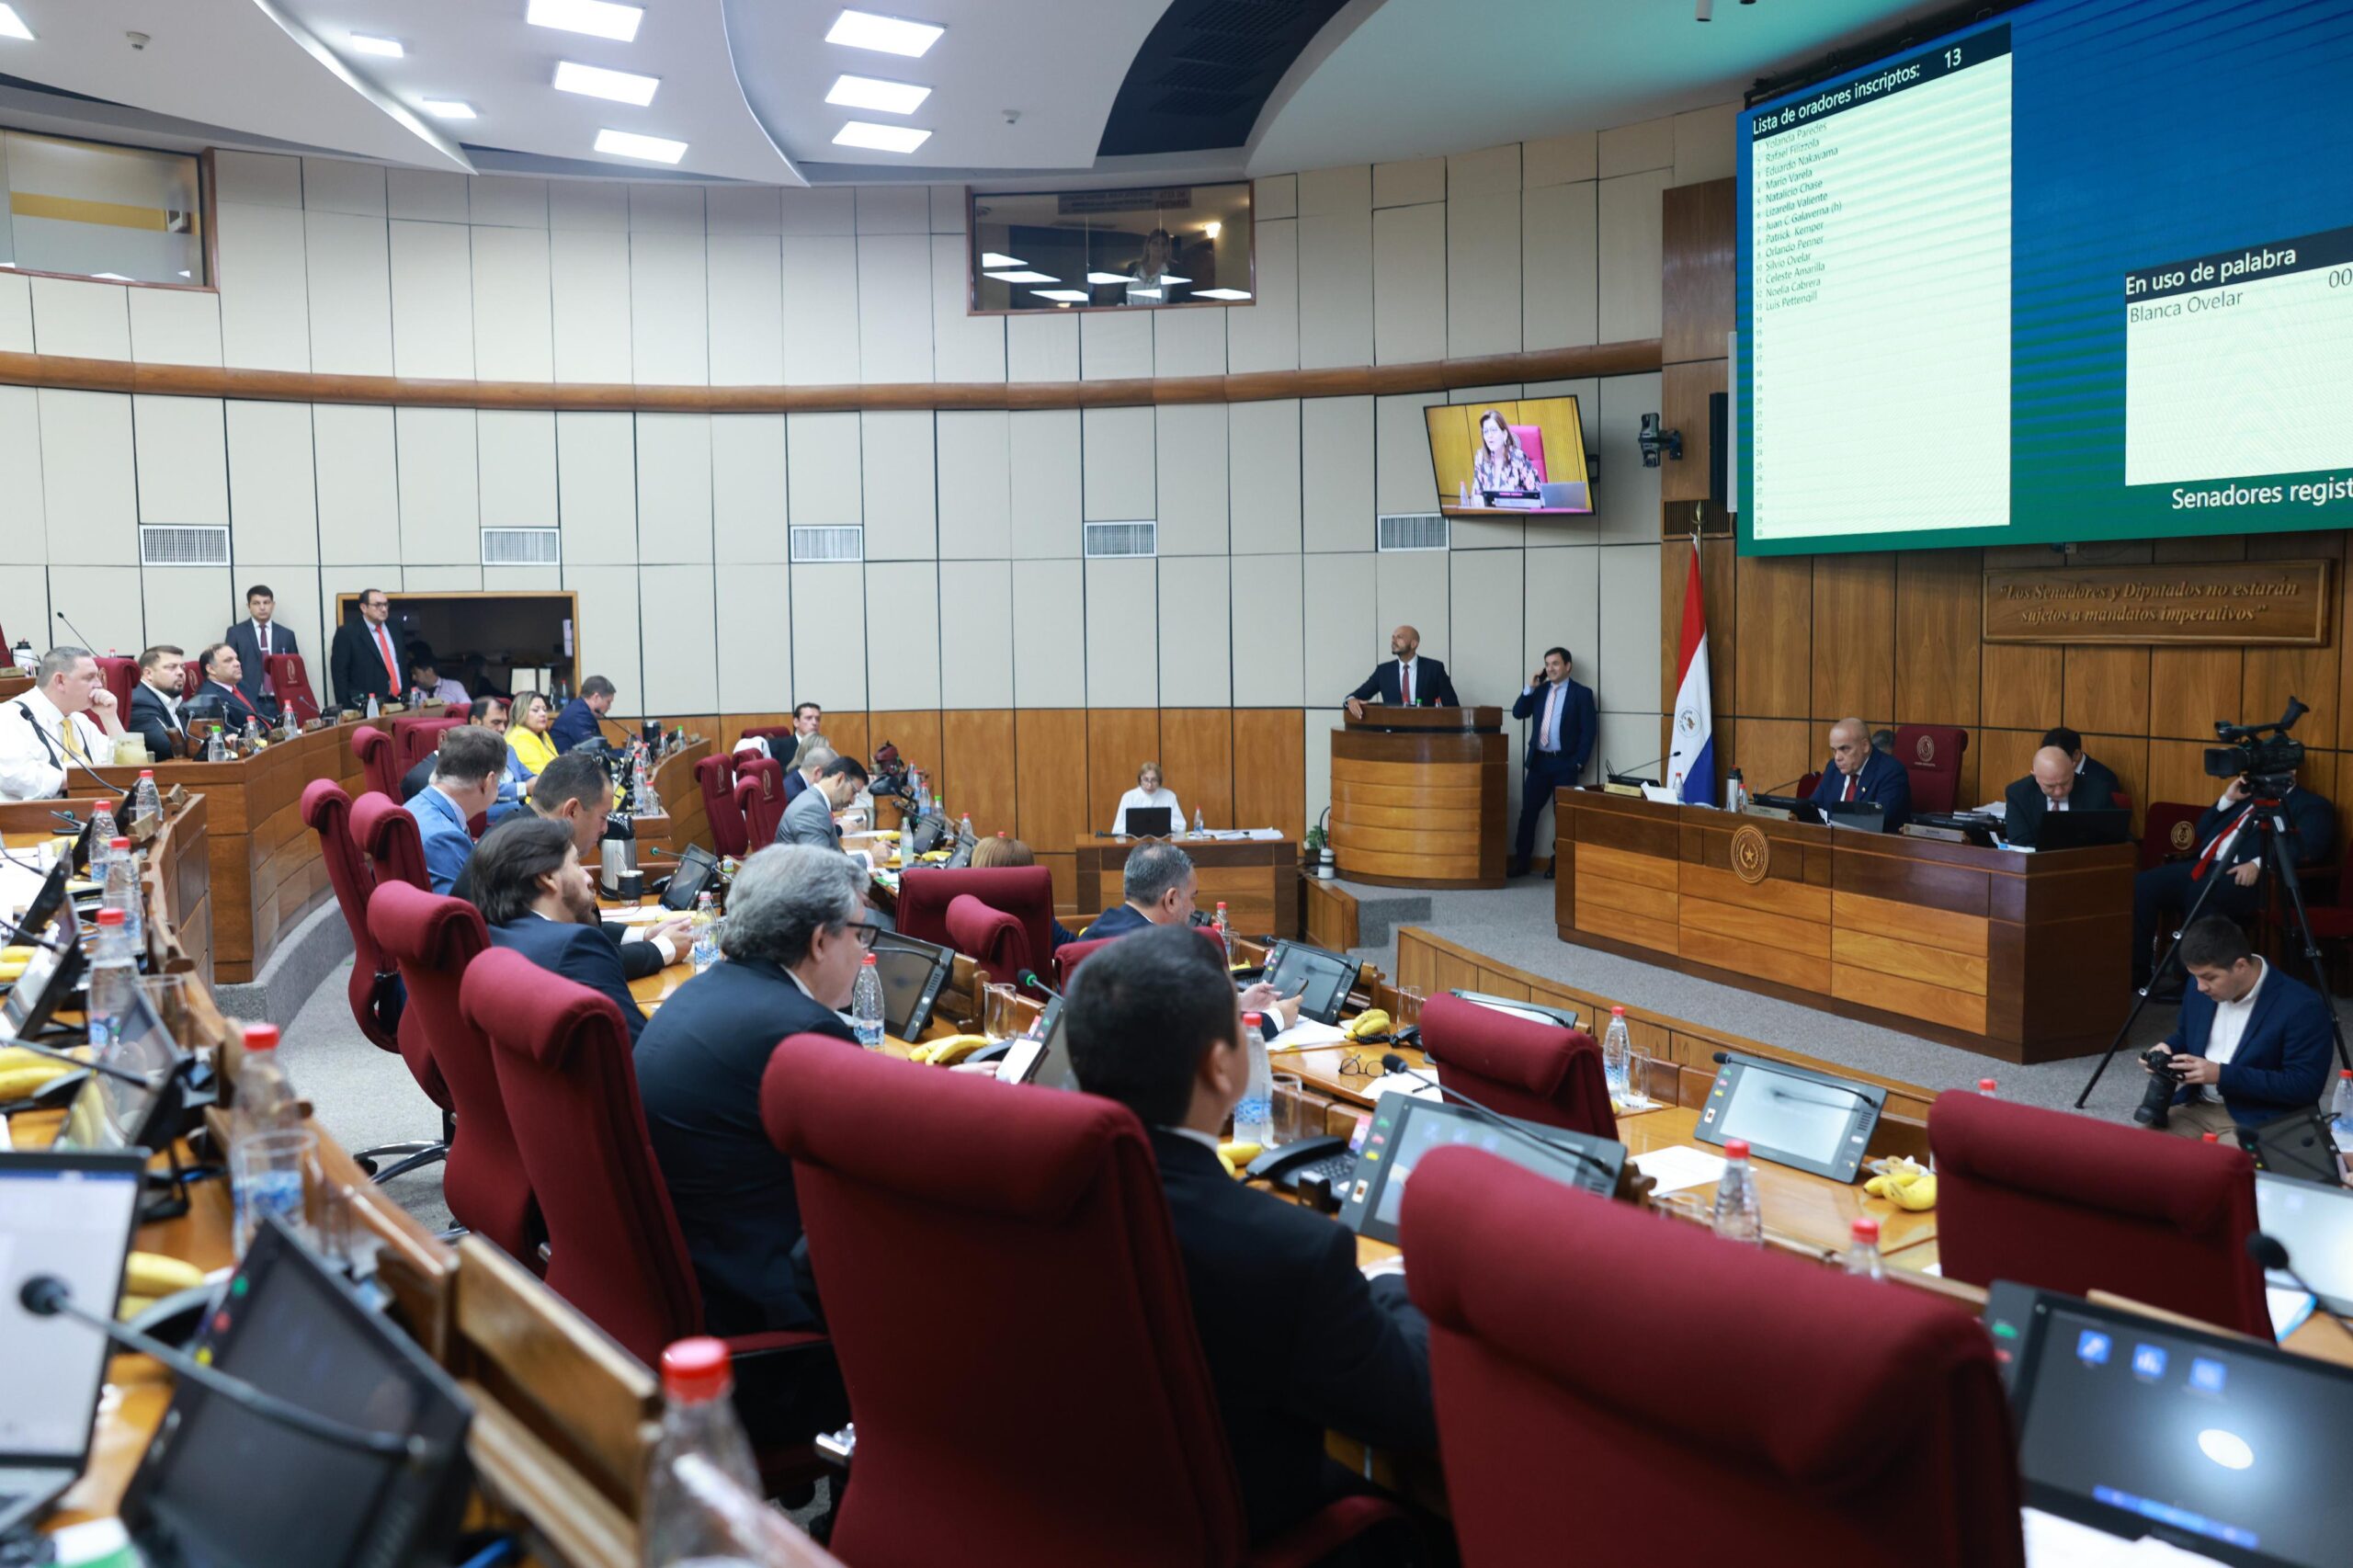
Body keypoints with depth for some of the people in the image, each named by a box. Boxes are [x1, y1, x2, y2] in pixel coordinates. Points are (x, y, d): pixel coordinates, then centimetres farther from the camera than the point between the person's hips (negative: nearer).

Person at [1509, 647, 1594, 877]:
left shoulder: (1582, 693, -4)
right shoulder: (1539, 690, 10)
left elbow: (1588, 731, -7)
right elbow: (1518, 713, 4)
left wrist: (1578, 763, -12)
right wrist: (1530, 688, -6)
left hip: (1565, 763, -4)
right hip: (1538, 761, 4)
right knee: (1528, 811, 5)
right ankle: (1521, 861, 11)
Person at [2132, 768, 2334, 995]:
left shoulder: (2311, 805, 10)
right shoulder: (2248, 793, 30)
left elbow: (2309, 848, -11)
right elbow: (2203, 831, 26)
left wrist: (2259, 863, -23)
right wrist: (2227, 799, 12)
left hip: (2248, 876, -7)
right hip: (2206, 866, 7)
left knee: (2201, 891, -37)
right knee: (2143, 884, -17)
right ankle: (2136, 973, -15)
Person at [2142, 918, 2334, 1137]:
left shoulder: (2301, 1006, -16)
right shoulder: (2200, 990, 4)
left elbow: (2305, 1088, -18)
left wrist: (2222, 1075, -23)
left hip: (2256, 1122, -6)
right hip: (2196, 1109, 6)